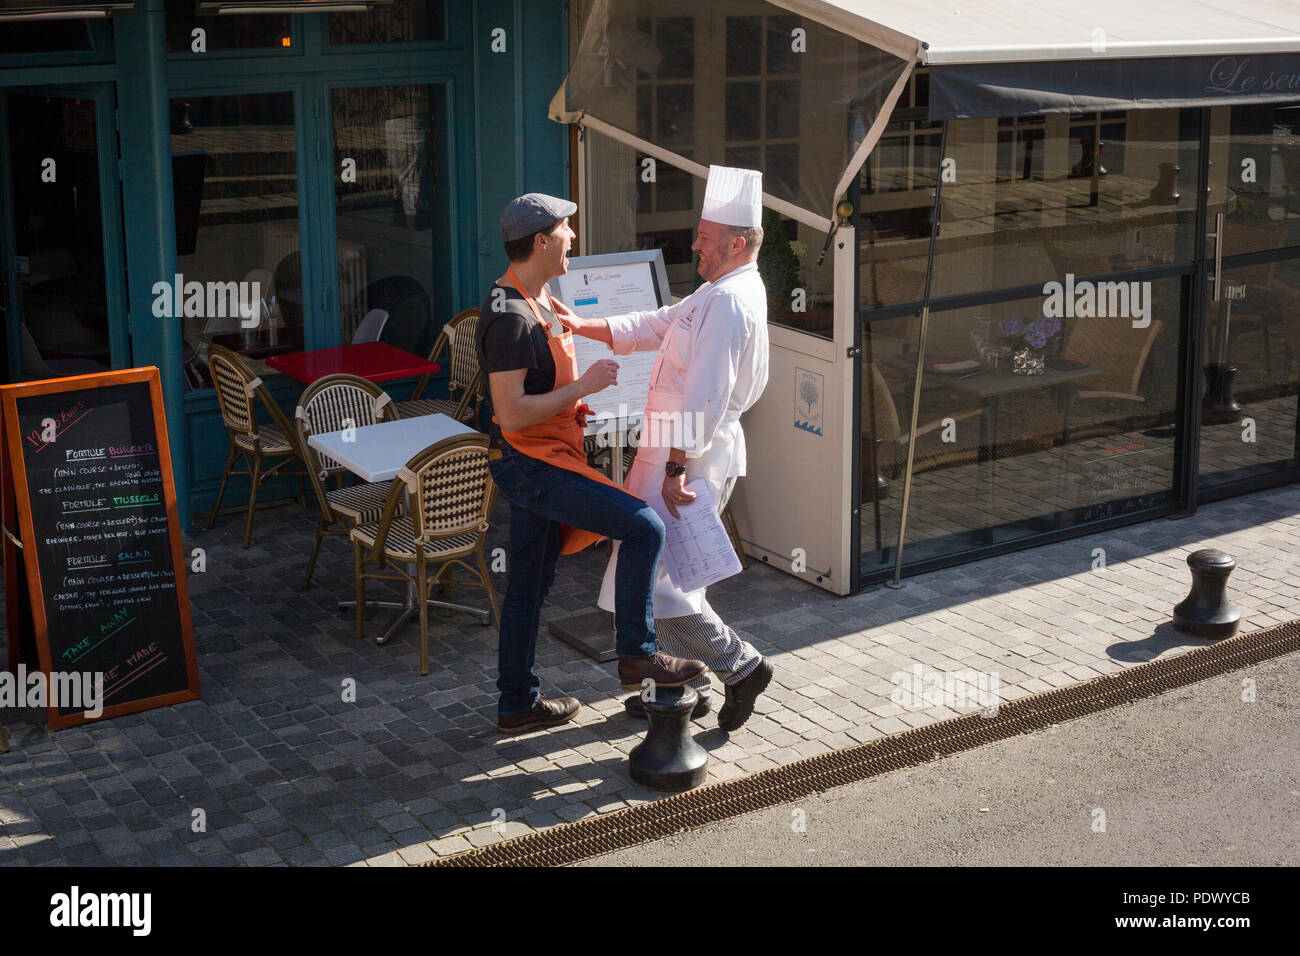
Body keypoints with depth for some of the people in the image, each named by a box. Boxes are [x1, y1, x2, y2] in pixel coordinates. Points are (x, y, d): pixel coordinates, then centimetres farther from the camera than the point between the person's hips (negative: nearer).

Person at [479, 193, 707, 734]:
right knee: (644, 527, -13)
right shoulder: (511, 317, -20)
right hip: (532, 464, -10)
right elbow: (511, 414, -26)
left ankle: (517, 704, 24)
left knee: (529, 585, 15)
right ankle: (637, 654, -2)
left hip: (538, 463, 10)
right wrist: (583, 386, -22)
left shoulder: (539, 303, 13)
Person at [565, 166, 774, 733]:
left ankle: (740, 665, 0)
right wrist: (581, 326, 12)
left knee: (644, 575, -9)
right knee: (670, 571, 17)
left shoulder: (730, 302, -19)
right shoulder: (718, 294, 15)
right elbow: (654, 326, 19)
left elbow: (707, 397, -25)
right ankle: (687, 685, 27)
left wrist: (677, 467, -25)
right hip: (685, 452, 11)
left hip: (690, 458, -11)